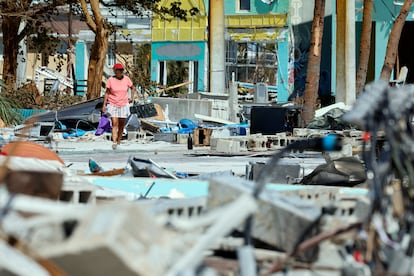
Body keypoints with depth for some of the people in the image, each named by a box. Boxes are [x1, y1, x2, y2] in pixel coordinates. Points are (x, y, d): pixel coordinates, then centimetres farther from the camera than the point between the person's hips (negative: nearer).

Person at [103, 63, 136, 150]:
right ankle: (114, 142, -23)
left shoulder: (126, 79, -3)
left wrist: (131, 98, 4)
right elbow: (107, 93, -2)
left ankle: (119, 142, 19)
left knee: (121, 124, 8)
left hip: (123, 105, 3)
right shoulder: (111, 80, -8)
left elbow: (133, 88, 14)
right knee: (114, 124, -13)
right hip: (112, 105, -3)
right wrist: (104, 105, -4)